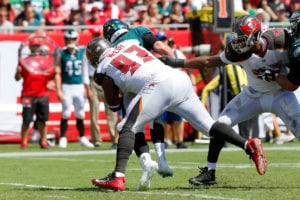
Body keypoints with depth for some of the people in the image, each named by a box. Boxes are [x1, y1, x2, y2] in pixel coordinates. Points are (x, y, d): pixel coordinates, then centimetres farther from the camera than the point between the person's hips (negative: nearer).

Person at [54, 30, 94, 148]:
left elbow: (85, 72, 10)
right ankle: (63, 138, 3)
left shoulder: (82, 52, 6)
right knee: (66, 114, -4)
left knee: (80, 114, 9)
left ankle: (82, 138, 18)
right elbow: (57, 73, -5)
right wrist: (58, 90, -11)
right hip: (66, 87, -3)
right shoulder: (61, 54, -3)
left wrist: (87, 88, 8)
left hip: (79, 86, 3)